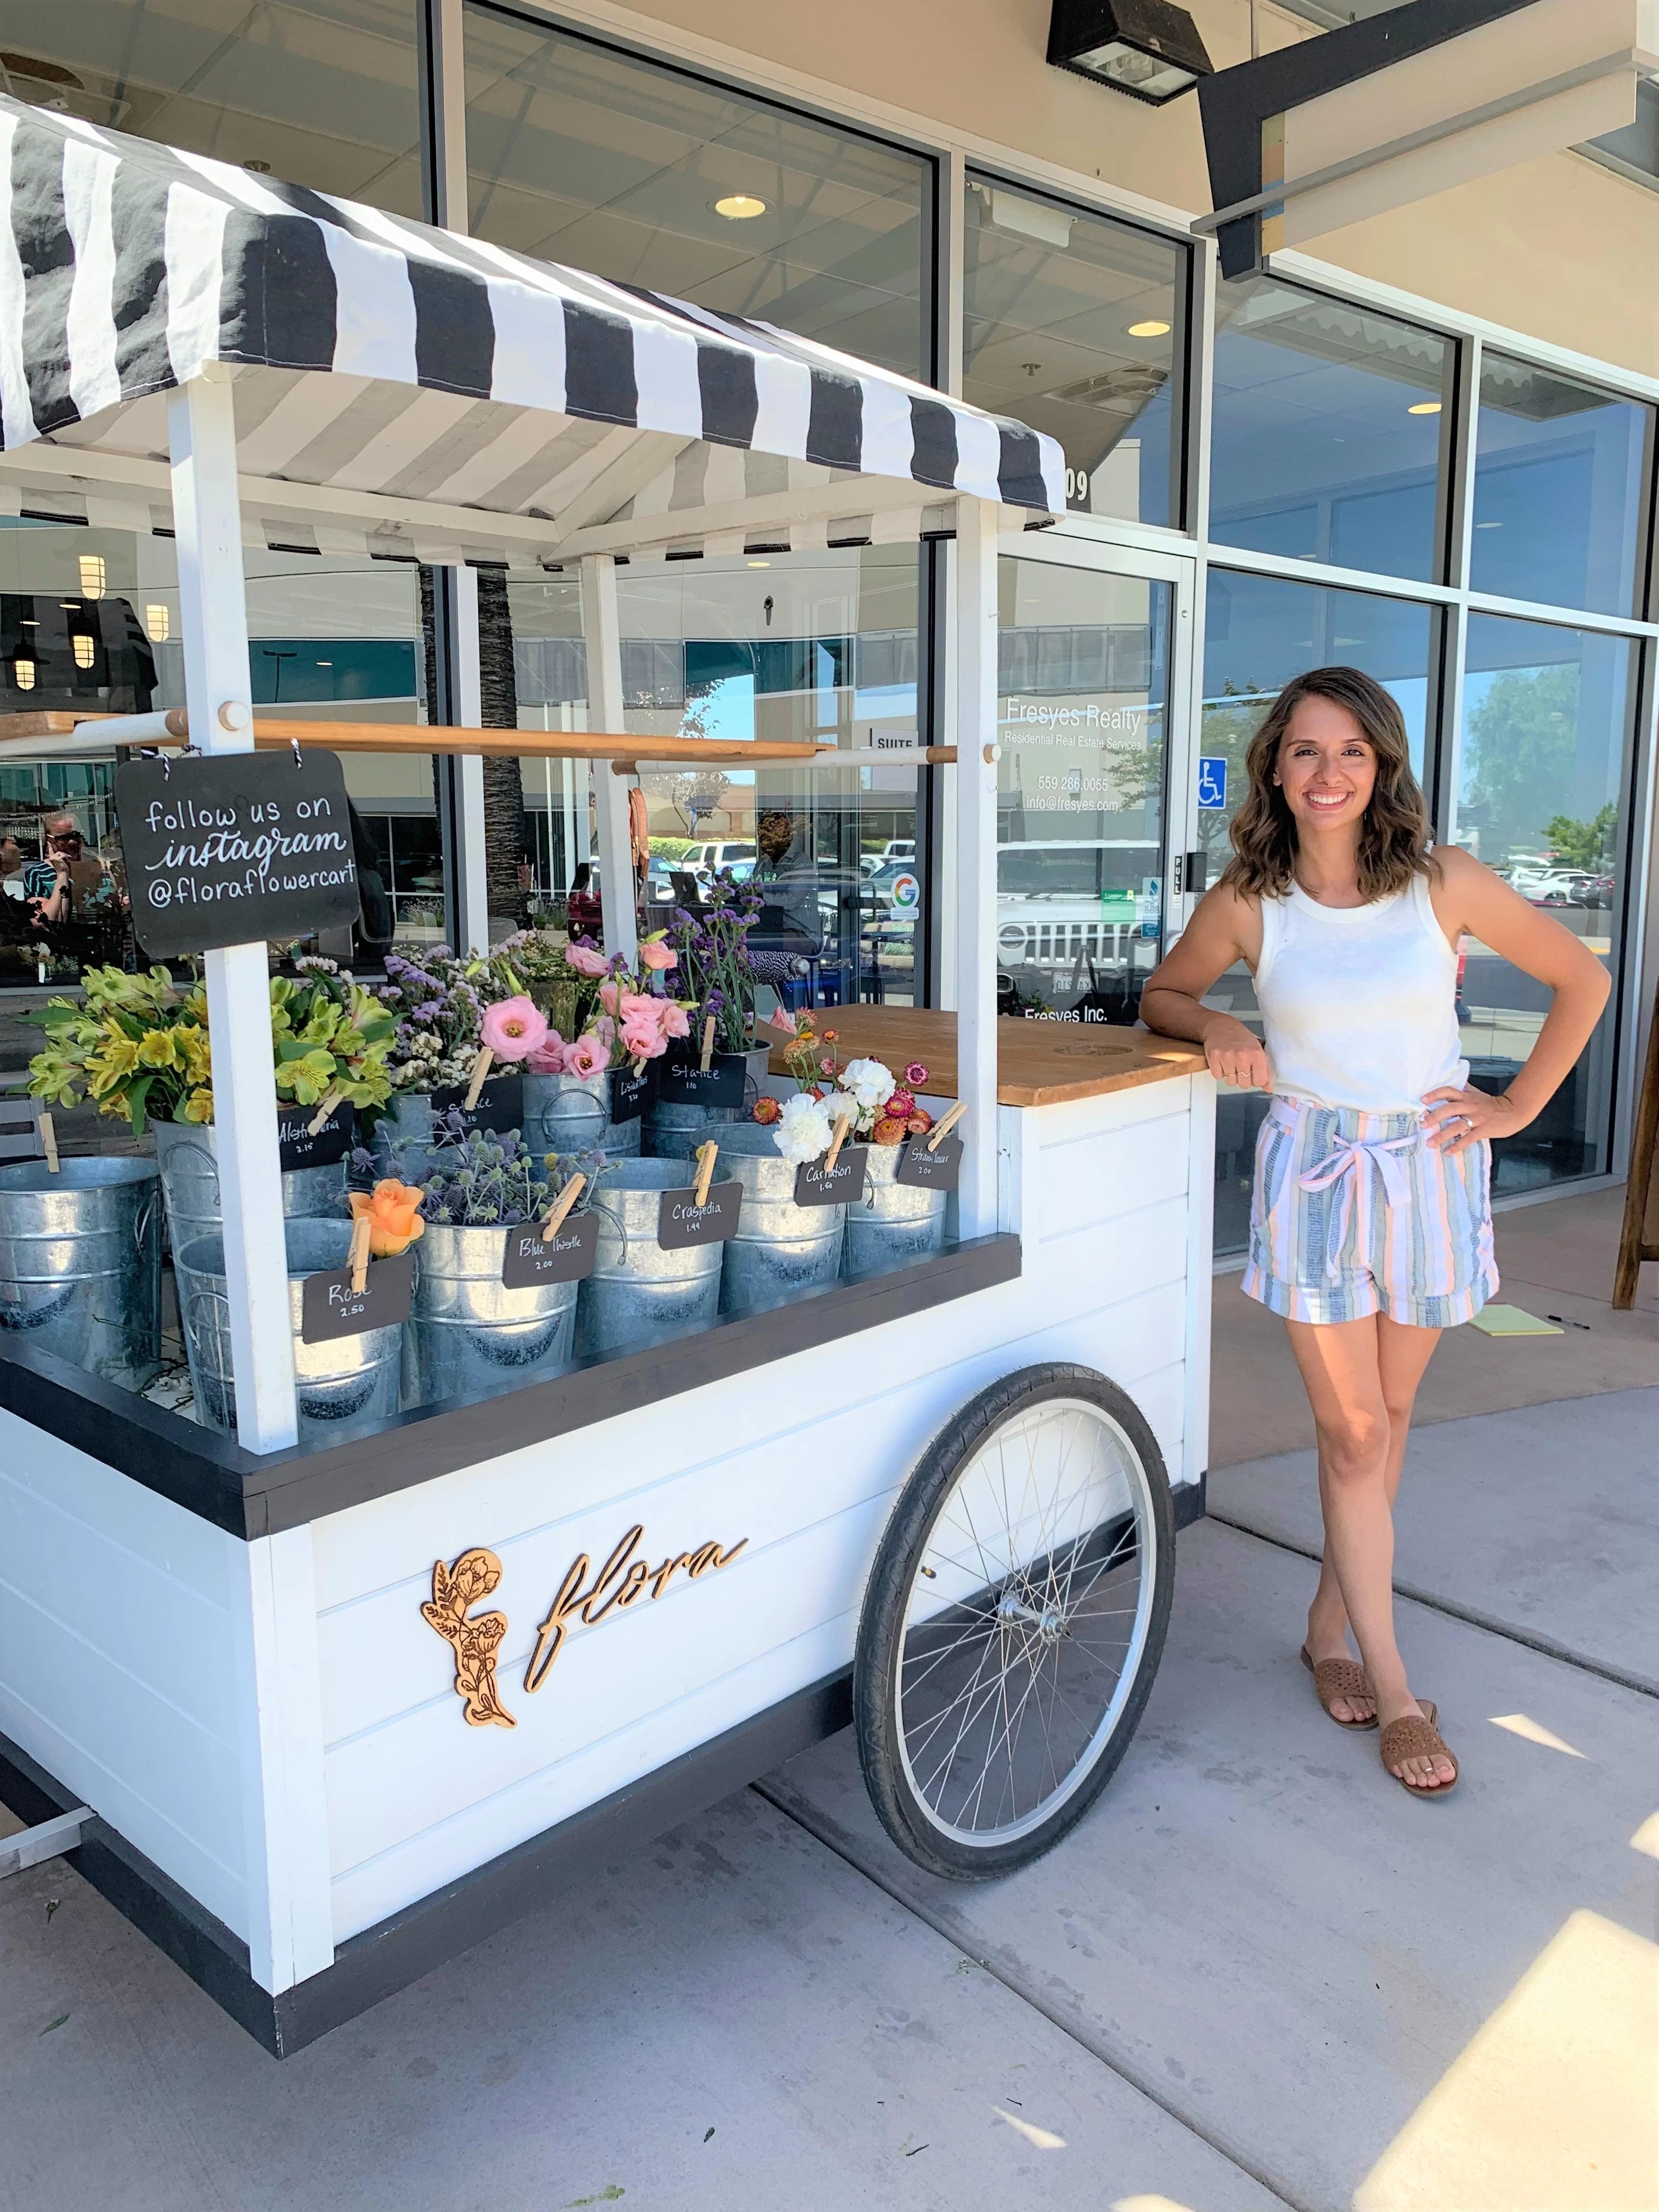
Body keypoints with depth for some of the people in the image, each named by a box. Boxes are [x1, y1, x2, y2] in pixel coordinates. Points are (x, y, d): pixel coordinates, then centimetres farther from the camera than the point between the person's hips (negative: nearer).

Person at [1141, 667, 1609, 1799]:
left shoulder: (1443, 883, -6)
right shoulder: (1246, 905, -6)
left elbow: (1583, 980, 4)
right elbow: (1163, 994, 11)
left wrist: (1517, 1107, 0)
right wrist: (1216, 1026, -10)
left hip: (1429, 1172, 1)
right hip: (1314, 1173, -1)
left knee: (1386, 1420, 12)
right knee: (1354, 1434, 1)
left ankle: (1330, 1630, 31)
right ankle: (1394, 1694, 13)